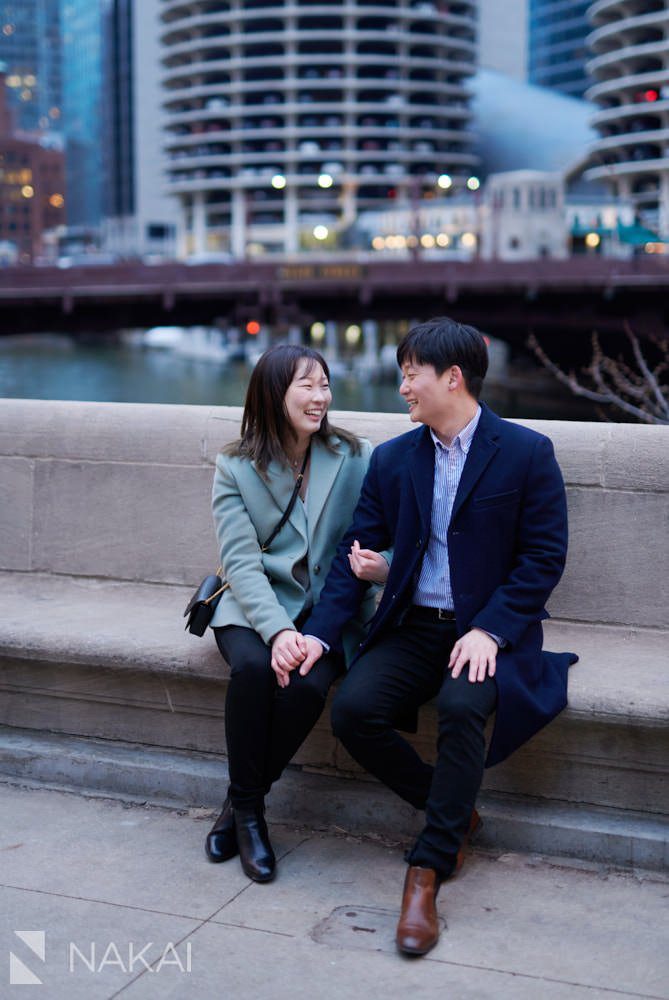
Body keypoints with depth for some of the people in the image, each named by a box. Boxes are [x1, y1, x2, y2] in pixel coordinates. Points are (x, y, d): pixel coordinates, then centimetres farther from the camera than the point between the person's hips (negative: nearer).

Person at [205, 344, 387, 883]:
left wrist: (381, 566, -26)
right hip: (257, 608, 0)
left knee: (307, 685, -30)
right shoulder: (236, 468, 1)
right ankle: (246, 807, -12)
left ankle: (244, 805, -7)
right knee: (254, 667, -33)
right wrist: (277, 630, -25)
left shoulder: (358, 458, 2)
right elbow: (241, 561, -8)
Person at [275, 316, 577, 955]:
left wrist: (490, 631, -19)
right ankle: (453, 810, 1)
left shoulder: (526, 453, -3)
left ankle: (426, 872, -23)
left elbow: (544, 556, -6)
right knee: (352, 708, -22)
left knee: (462, 705, -35)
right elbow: (356, 552, 6)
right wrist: (318, 634, -9)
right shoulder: (392, 459, 9)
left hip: (489, 630, -4)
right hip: (412, 630, 5)